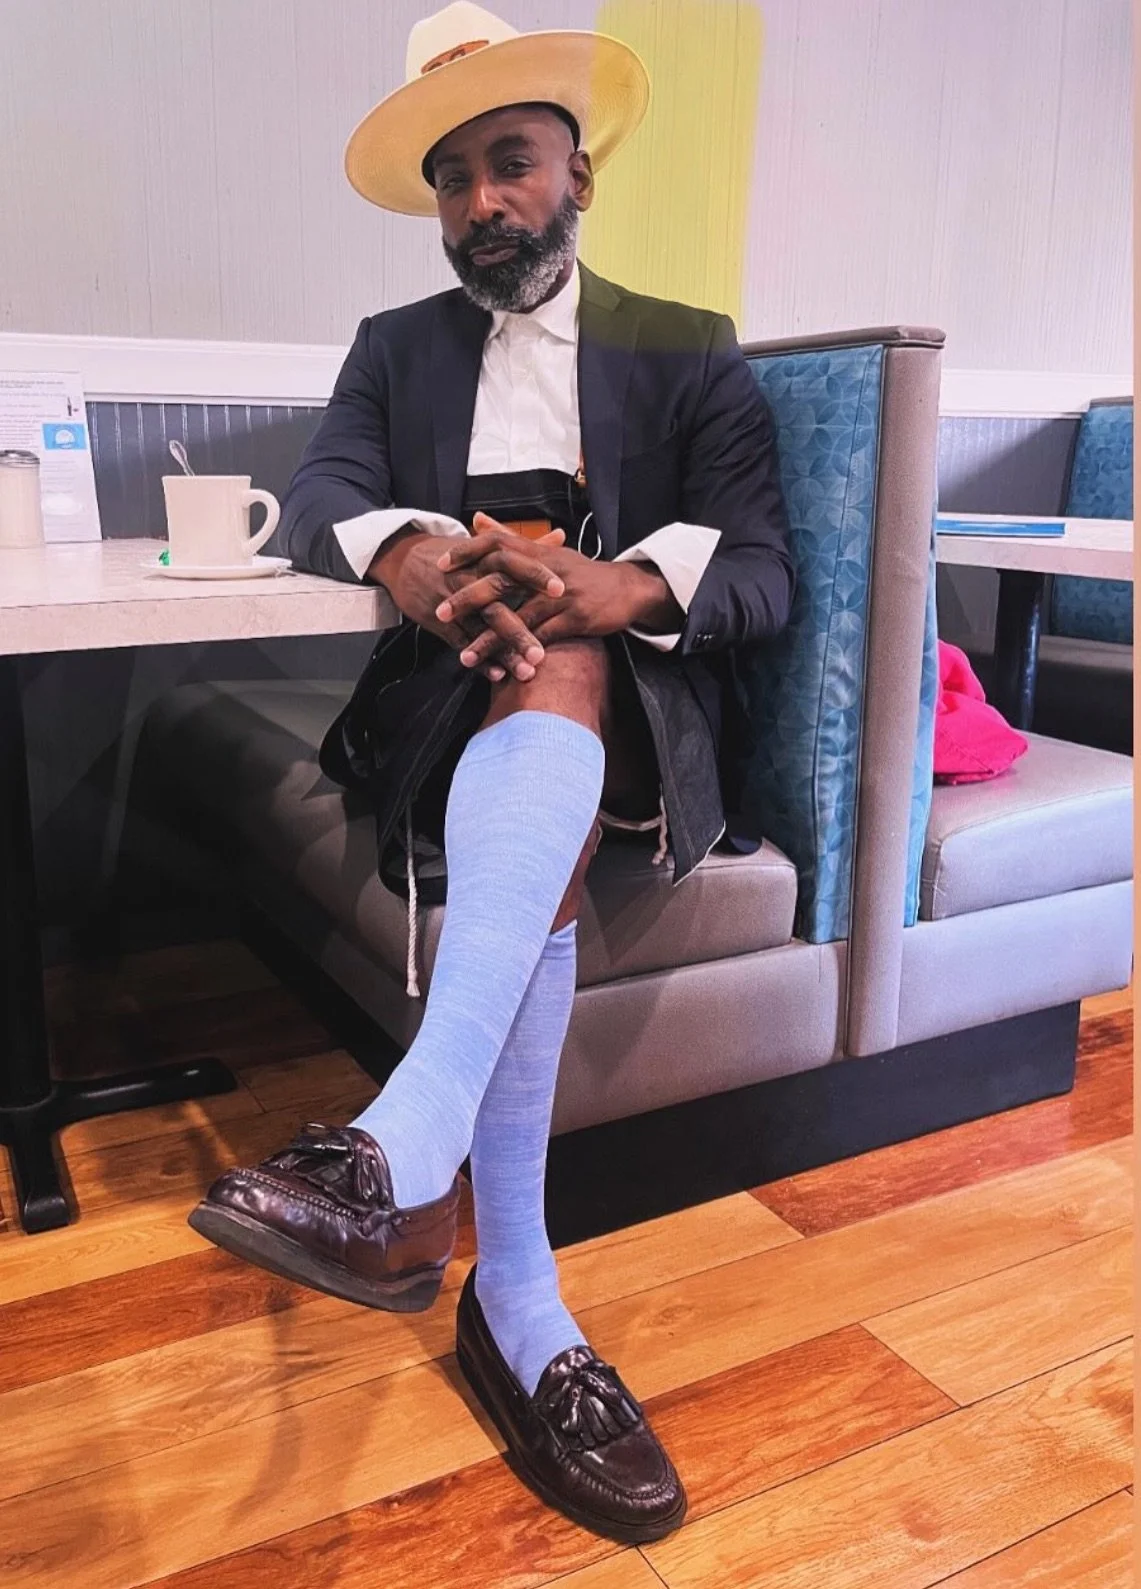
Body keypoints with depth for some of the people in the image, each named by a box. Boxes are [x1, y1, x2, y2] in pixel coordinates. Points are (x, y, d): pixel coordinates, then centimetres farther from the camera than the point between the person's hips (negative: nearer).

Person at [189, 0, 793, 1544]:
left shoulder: (692, 354, 13)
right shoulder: (396, 348, 20)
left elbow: (762, 575, -1)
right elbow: (319, 495, 0)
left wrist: (621, 585, -26)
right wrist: (411, 555, -26)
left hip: (637, 710, -1)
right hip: (443, 707, 1)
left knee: (552, 669, -37)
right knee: (531, 837, -34)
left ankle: (402, 1145, -50)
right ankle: (517, 1294, -36)